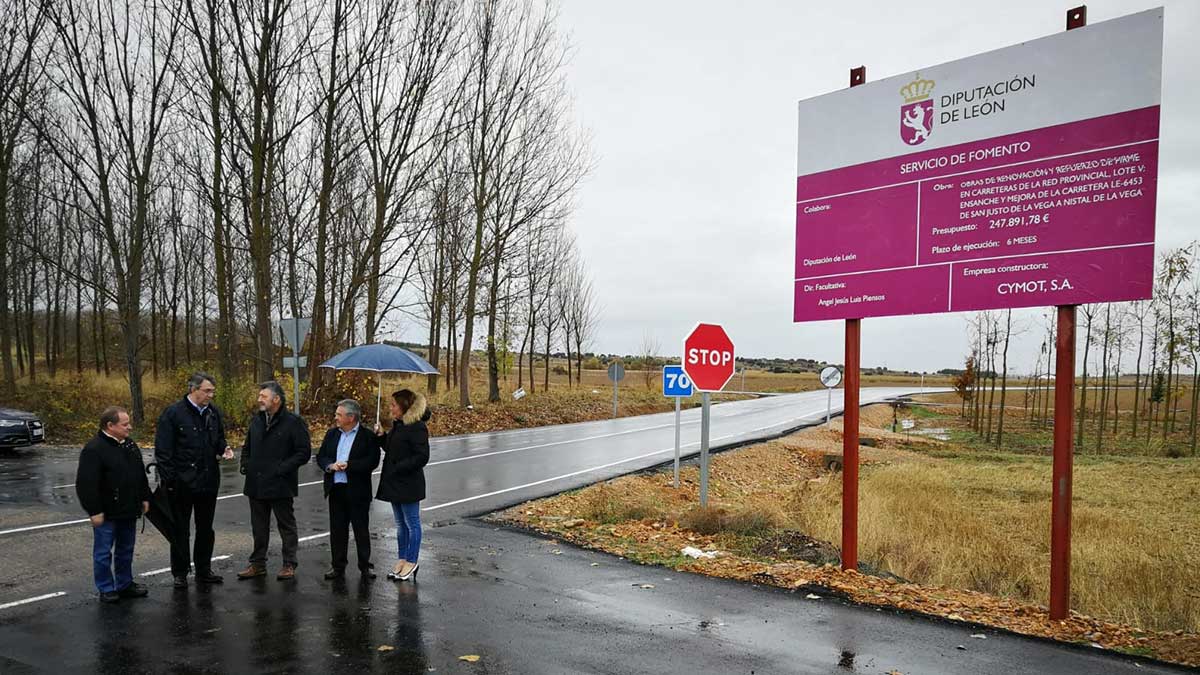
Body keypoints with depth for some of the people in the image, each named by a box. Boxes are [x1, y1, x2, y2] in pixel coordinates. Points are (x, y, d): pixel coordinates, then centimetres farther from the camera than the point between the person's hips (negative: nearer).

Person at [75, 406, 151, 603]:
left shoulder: (130, 445, 8)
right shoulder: (94, 449, -17)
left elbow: (141, 475, 17)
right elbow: (87, 484, -19)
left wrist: (144, 498, 15)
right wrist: (94, 511, -18)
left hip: (128, 511, 7)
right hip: (106, 513, -7)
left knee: (126, 550, 17)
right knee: (104, 552, 6)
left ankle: (125, 584, 29)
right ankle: (106, 589, 18)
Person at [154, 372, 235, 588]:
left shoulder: (213, 412, 6)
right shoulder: (173, 413, -11)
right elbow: (162, 450, -11)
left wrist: (224, 449, -4)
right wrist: (168, 480, -15)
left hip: (208, 481, 5)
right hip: (182, 483, -5)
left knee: (206, 528, 14)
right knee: (180, 530, 8)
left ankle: (203, 570, 26)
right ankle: (180, 573, 20)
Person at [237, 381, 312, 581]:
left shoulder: (294, 422, -10)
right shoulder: (256, 420, 11)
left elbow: (304, 452, -13)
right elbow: (247, 447, 23)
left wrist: (282, 468, -19)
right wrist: (245, 465, 6)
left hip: (280, 486, -6)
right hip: (256, 485, 6)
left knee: (286, 525, 5)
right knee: (259, 527, 15)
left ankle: (289, 565, 14)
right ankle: (258, 564, 26)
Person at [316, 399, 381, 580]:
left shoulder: (368, 436, -8)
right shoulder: (331, 434, 11)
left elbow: (372, 461, -16)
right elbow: (320, 457, 8)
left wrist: (348, 465, -20)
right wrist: (330, 465, -12)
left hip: (358, 491, -5)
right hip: (335, 490, 5)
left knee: (361, 530, 5)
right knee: (337, 530, 11)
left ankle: (364, 566, 16)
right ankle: (338, 567, 22)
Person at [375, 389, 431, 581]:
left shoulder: (417, 427, -17)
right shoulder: (398, 425, 11)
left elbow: (422, 457, -21)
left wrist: (398, 468, -21)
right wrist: (381, 437, 3)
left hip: (409, 484, -9)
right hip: (395, 483, 9)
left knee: (412, 523, 3)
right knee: (401, 524, 16)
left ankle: (411, 562, 13)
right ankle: (402, 559, 26)